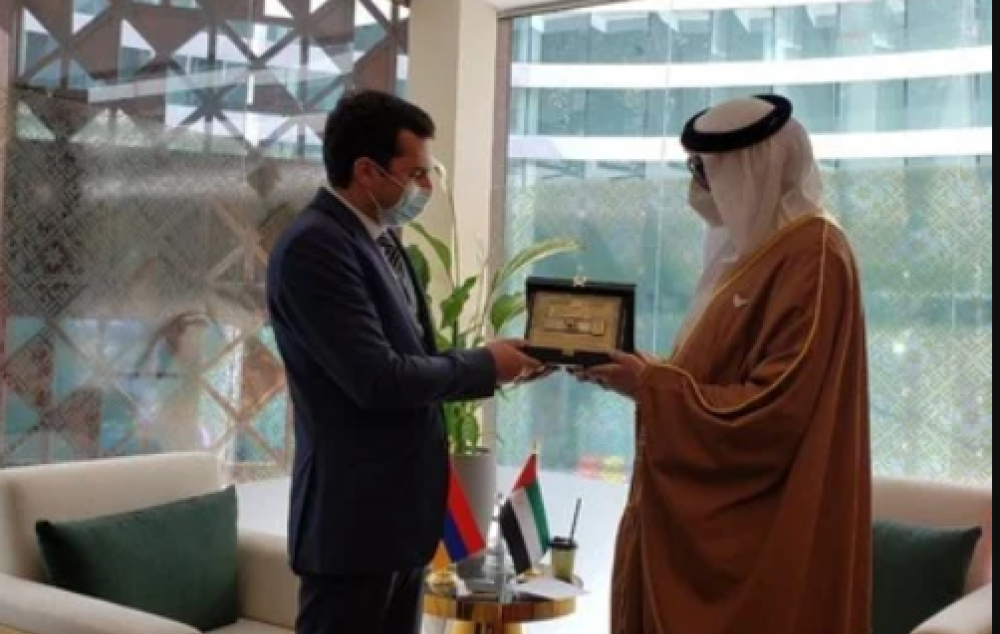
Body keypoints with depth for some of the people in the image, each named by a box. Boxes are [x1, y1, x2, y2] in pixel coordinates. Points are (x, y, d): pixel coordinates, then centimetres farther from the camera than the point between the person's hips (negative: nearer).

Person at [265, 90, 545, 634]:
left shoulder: (380, 240, 11)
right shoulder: (313, 246, -18)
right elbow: (378, 380, -24)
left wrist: (494, 371, 1)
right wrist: (484, 363, -10)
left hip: (401, 509, 9)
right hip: (354, 517, -9)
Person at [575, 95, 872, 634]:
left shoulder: (812, 255, -16)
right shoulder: (755, 245, 12)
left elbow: (774, 409, -23)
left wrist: (650, 386, -16)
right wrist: (645, 372, 1)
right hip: (713, 510, 9)